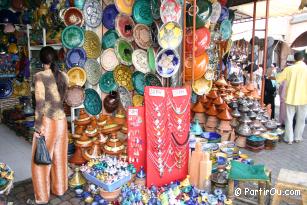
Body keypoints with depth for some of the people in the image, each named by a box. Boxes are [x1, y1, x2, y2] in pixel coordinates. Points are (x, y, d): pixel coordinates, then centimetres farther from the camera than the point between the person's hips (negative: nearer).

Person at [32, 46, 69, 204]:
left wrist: (38, 127, -13)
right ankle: (59, 188, 33)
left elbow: (40, 103, -18)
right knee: (59, 157, 18)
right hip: (61, 120, 6)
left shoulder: (40, 76, -13)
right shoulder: (63, 76, 4)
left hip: (47, 122, -5)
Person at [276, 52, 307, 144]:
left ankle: (289, 138, 11)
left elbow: (278, 79, 1)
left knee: (289, 119, 8)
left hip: (291, 98, 0)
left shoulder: (289, 69, -5)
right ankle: (298, 137, 23)